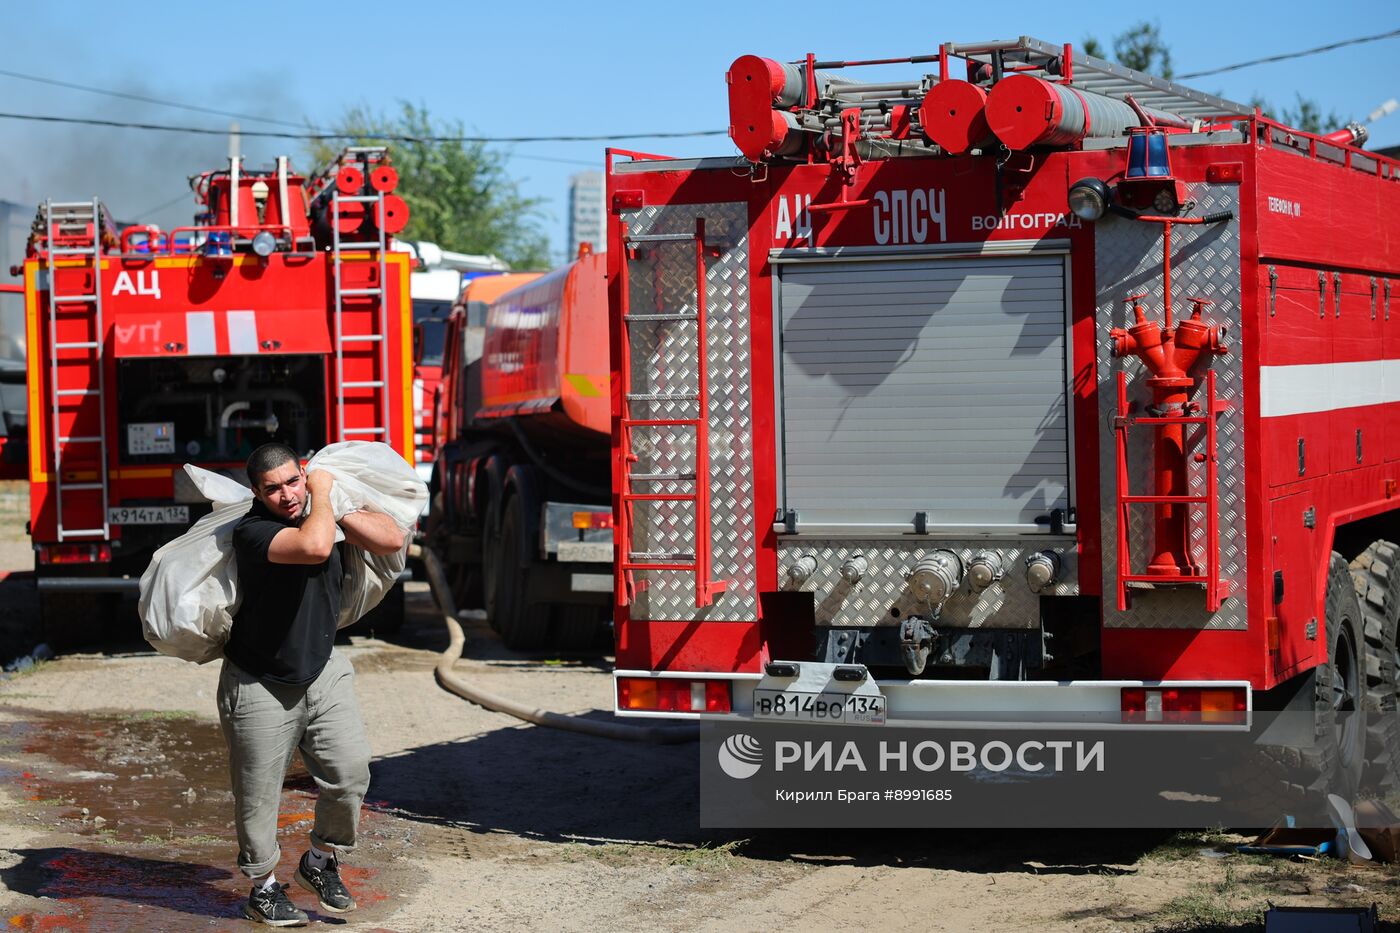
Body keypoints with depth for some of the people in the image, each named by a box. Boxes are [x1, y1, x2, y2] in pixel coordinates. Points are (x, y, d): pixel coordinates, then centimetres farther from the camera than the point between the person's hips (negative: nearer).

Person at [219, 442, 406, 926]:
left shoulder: (321, 515, -1)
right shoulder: (252, 531, -23)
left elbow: (392, 540, -5)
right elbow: (314, 546, -40)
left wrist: (336, 506, -12)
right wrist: (322, 494, -23)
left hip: (323, 672, 5)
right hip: (260, 686, -5)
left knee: (350, 771, -6)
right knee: (258, 793, 4)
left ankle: (321, 860, 18)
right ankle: (263, 887, 24)